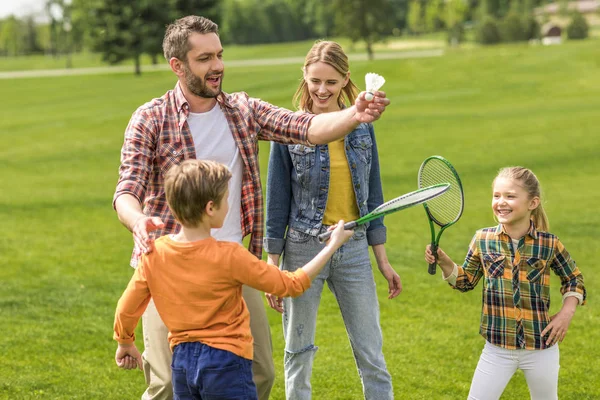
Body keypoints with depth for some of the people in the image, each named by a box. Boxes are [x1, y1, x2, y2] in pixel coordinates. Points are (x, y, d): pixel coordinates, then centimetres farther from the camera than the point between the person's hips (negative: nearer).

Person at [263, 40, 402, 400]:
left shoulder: (362, 127, 4)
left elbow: (372, 195, 10)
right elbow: (277, 201, -2)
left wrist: (383, 260, 9)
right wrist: (273, 267, -3)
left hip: (354, 249, 2)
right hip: (304, 248, -2)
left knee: (372, 354, 4)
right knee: (299, 353, 8)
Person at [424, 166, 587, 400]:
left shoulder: (549, 244, -6)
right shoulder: (482, 240, -2)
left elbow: (573, 279, 10)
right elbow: (465, 282, 10)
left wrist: (566, 312, -4)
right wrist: (443, 261, -7)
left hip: (541, 349, -1)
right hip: (497, 348, 1)